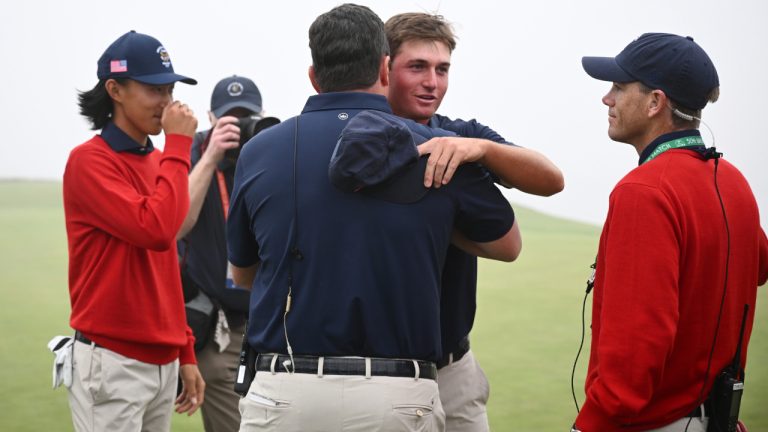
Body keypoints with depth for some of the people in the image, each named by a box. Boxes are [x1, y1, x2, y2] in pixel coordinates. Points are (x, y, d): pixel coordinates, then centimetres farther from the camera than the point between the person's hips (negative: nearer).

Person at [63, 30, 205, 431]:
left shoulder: (159, 162, 12)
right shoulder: (89, 160, -11)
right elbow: (155, 230, -24)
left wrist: (185, 354, 15)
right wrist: (179, 146, -15)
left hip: (162, 361, 7)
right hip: (111, 364, -7)